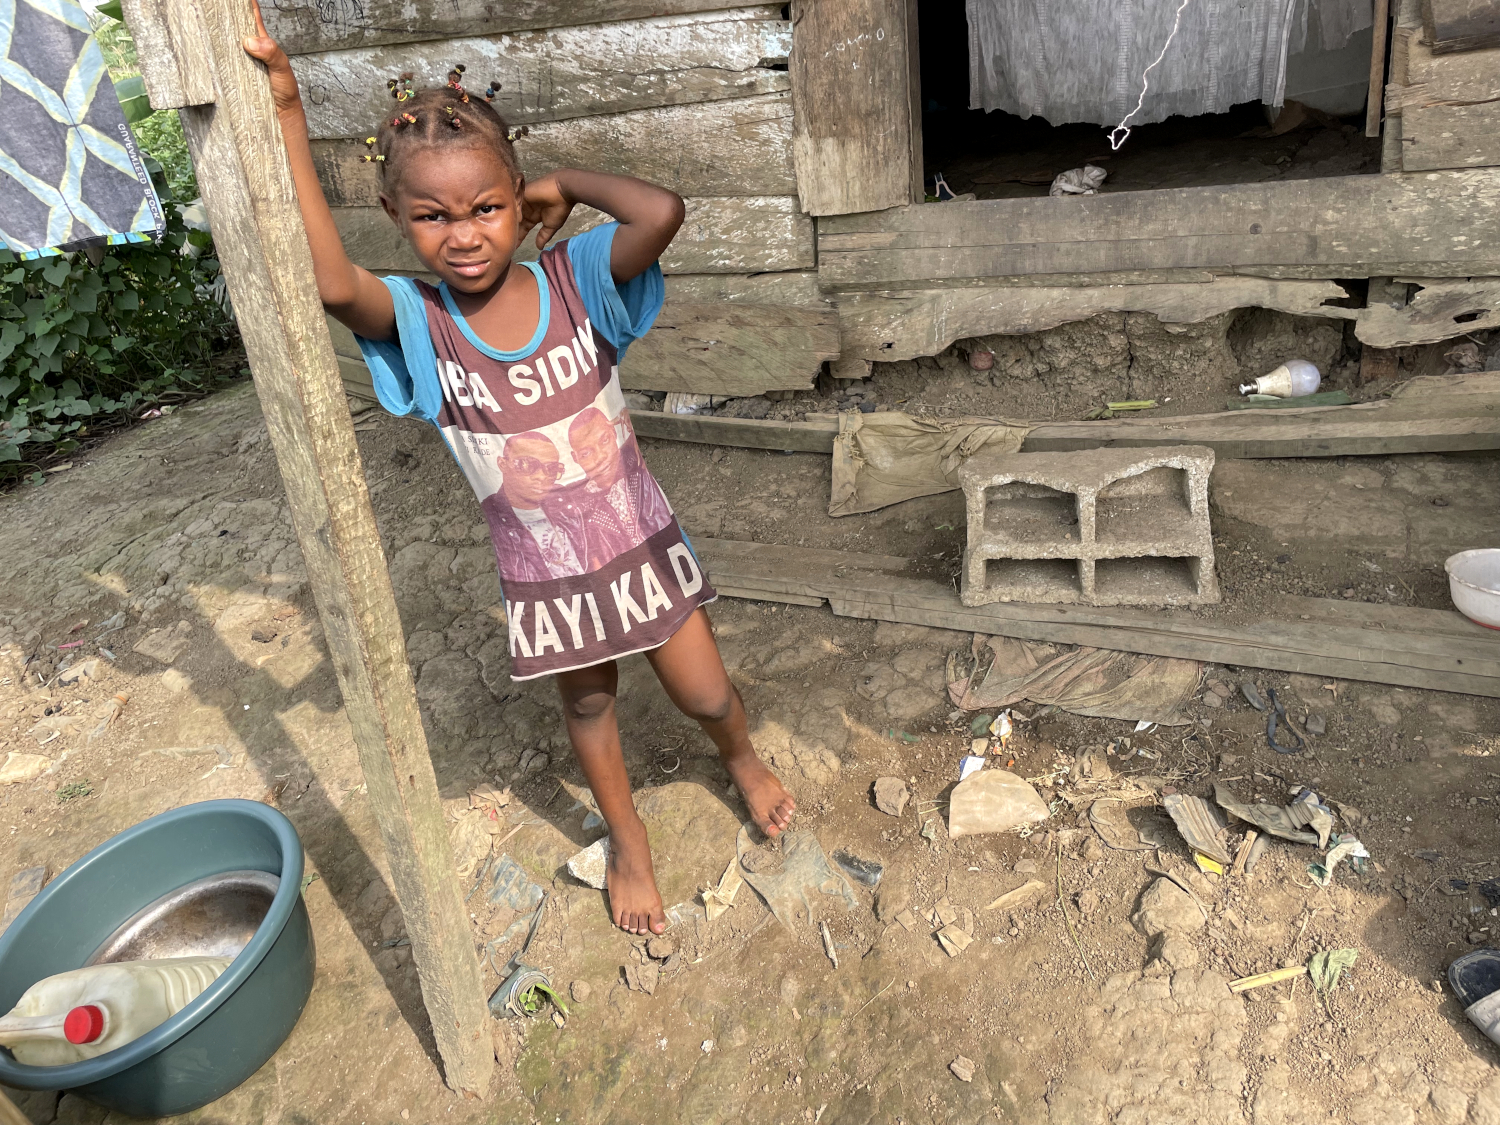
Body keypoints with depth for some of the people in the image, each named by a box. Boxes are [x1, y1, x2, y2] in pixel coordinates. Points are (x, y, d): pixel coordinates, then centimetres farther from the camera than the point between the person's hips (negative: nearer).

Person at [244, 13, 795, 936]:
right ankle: (628, 840, 51)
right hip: (545, 577, 1)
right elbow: (330, 283, -39)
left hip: (641, 547, 0)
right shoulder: (417, 321, -16)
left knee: (707, 698, 14)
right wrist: (287, 119, -40)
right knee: (588, 707, 23)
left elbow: (664, 212, -34)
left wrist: (565, 185, -19)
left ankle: (744, 758, 53)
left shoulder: (574, 278, -16)